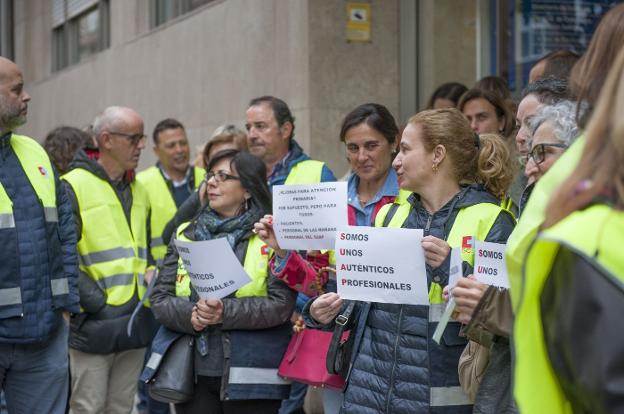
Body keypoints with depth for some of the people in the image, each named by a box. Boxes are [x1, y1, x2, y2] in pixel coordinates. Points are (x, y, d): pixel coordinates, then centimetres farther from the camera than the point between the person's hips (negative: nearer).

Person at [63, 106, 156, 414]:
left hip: (135, 325, 7)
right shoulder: (73, 187, -8)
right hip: (92, 327, -7)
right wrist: (95, 299, -17)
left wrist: (150, 271, 7)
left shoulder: (138, 191, 16)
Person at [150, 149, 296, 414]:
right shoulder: (185, 235, 12)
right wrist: (190, 315, -14)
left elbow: (281, 304, -11)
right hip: (193, 376, 4)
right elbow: (160, 298, 6)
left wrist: (224, 312, -20)